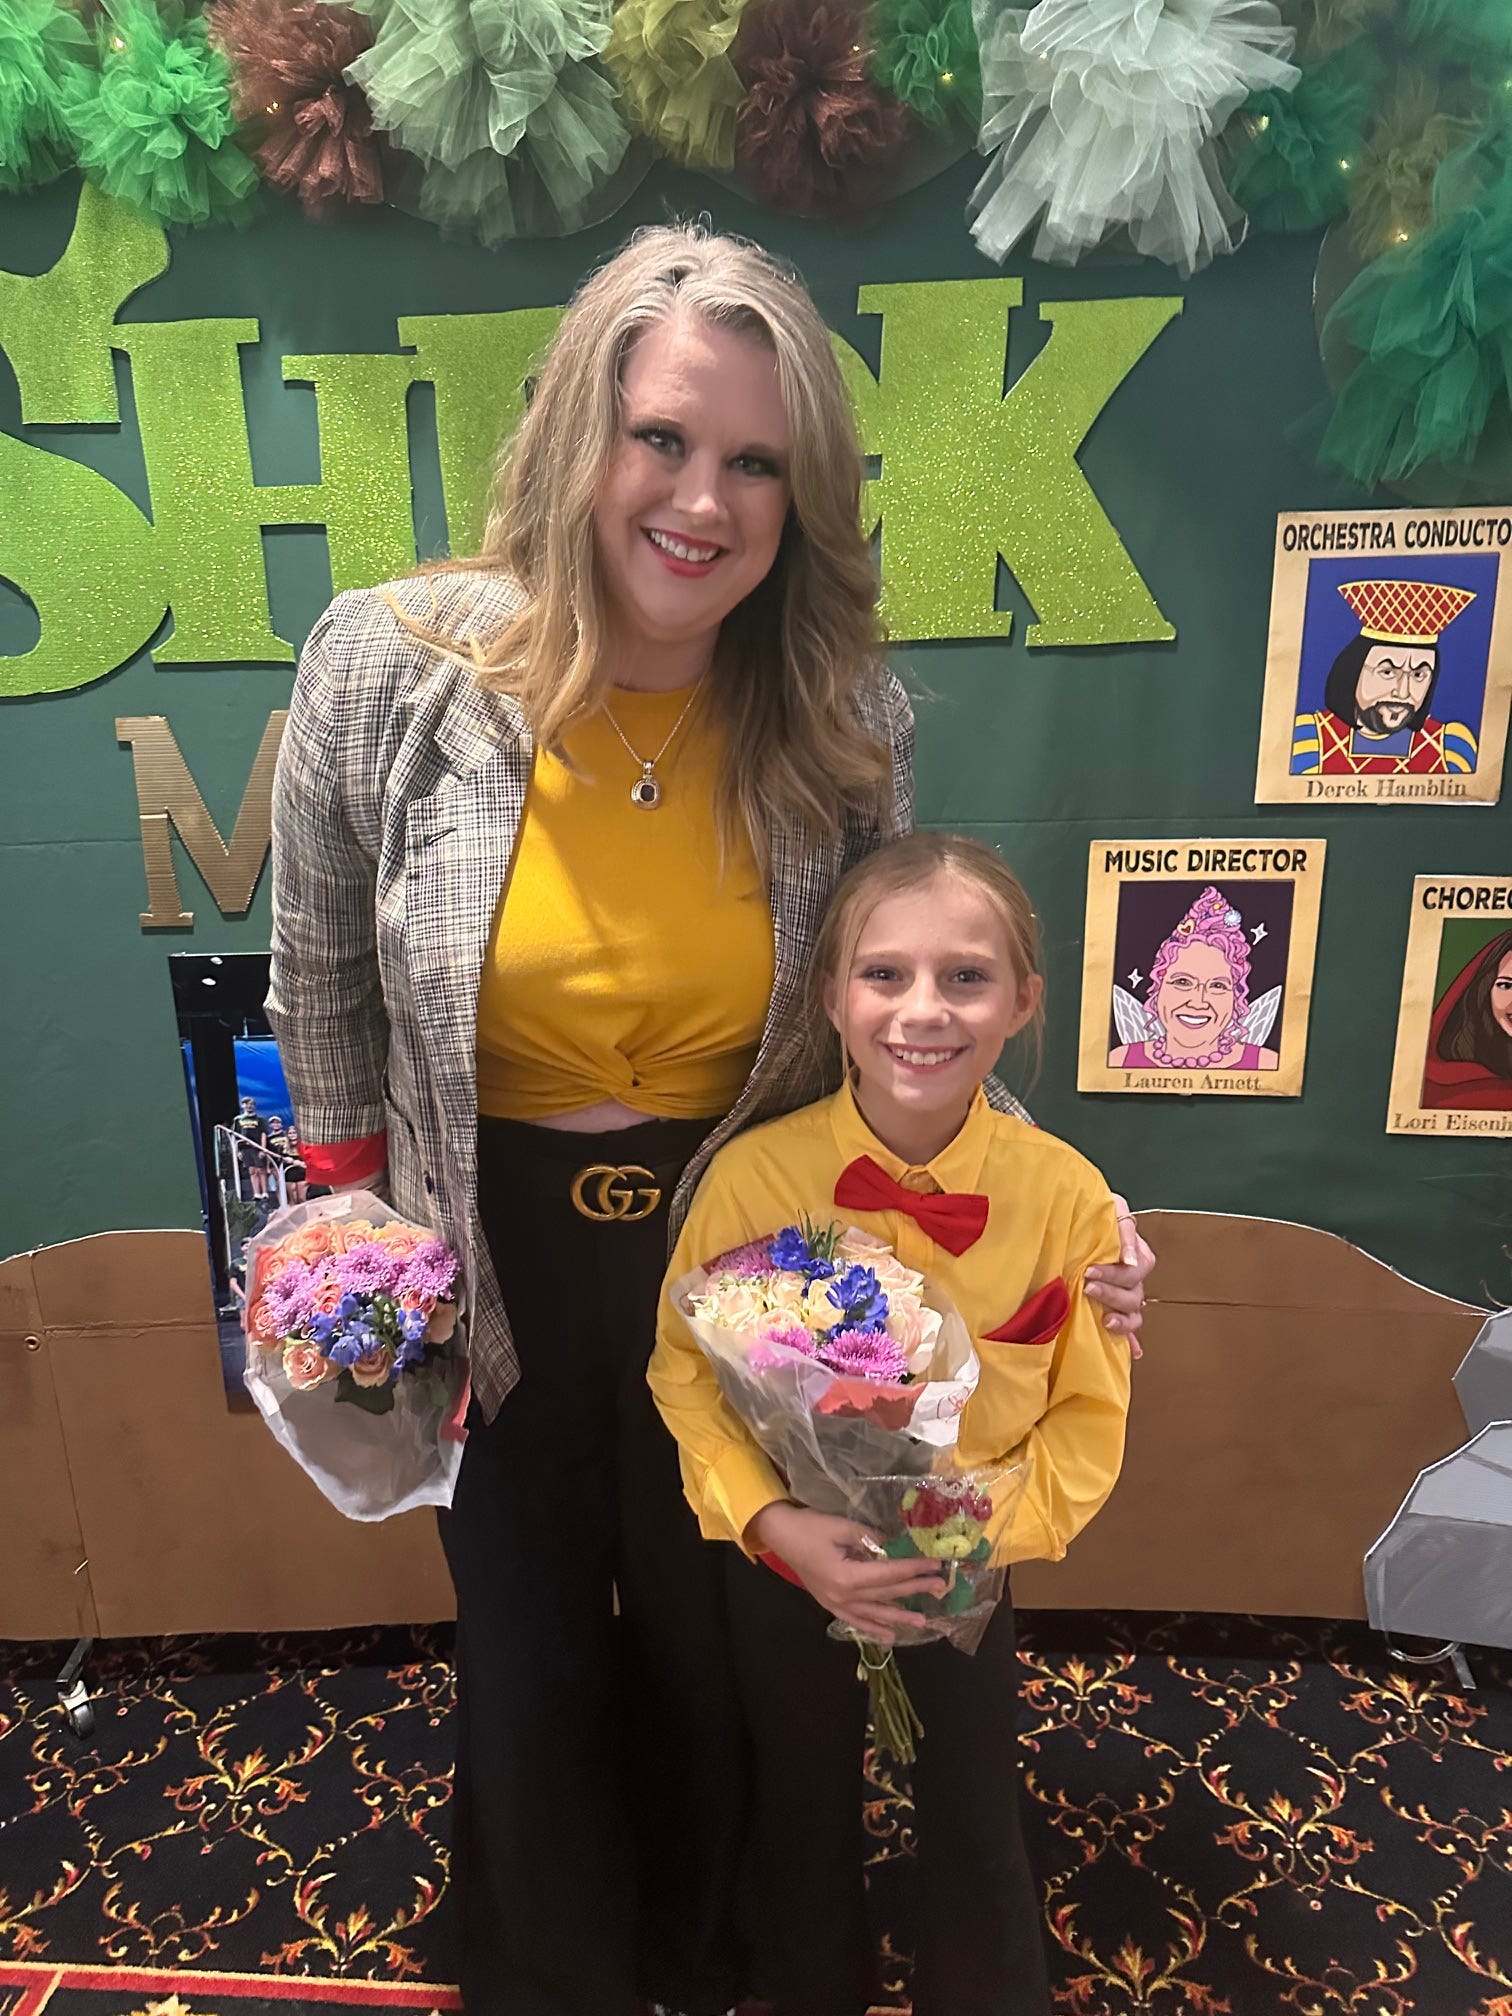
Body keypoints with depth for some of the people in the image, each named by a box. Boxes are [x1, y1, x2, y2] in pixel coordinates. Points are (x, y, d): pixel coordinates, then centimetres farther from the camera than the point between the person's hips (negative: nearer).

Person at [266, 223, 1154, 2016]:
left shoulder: (844, 724, -13)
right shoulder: (388, 667, -16)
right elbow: (324, 986, -3)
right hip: (489, 1262, 0)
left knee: (711, 1647, 24)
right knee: (529, 1660, 22)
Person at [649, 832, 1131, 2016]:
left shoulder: (1065, 1195, -21)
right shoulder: (753, 1175, -23)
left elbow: (1086, 1420, -10)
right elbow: (686, 1375, -11)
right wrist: (777, 1526, -22)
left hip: (966, 1575, 0)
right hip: (787, 1566, 1)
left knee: (976, 1827, 19)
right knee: (806, 1819, 25)